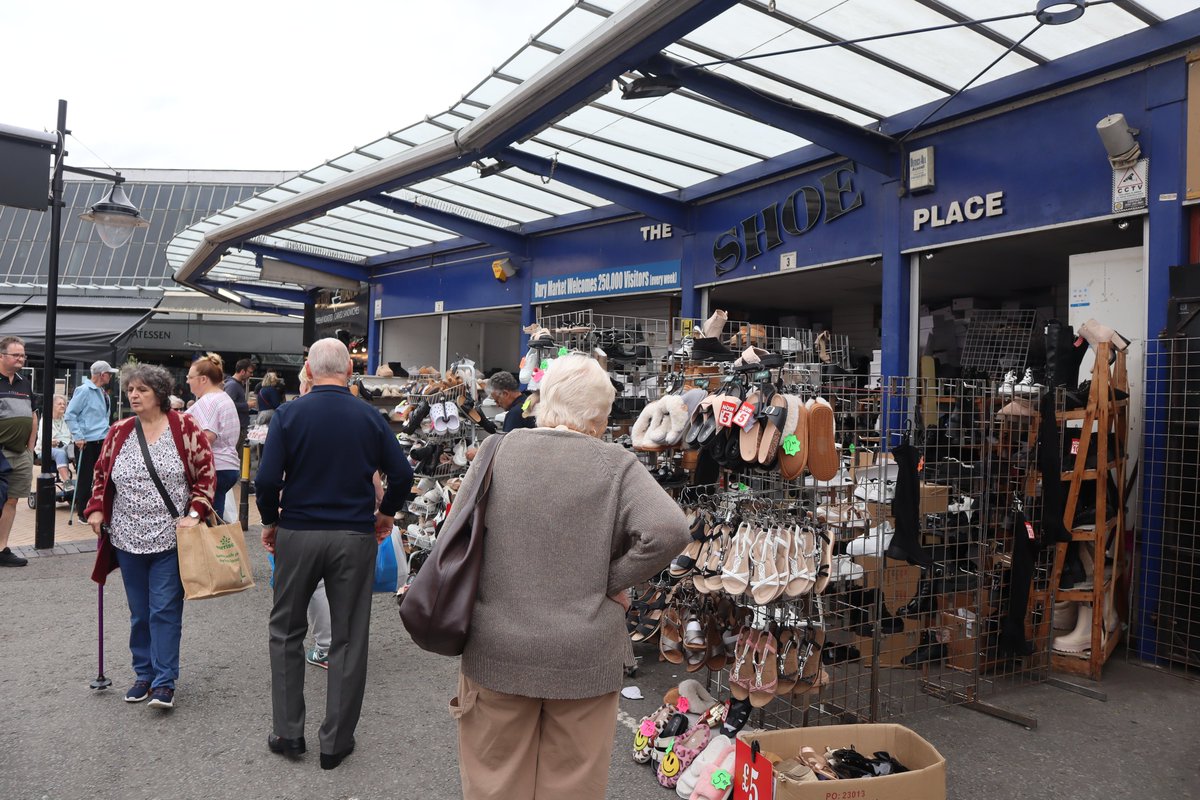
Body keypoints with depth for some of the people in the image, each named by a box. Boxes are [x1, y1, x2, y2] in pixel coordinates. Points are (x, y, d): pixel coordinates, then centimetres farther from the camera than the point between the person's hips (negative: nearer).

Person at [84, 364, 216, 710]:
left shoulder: (184, 427, -6)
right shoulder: (118, 432, 6)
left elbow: (206, 473, -5)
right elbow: (101, 474, 16)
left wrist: (194, 513, -12)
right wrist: (96, 509, 4)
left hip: (171, 538, -4)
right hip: (128, 539, 4)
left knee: (165, 611, -3)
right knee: (139, 613, 13)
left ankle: (164, 683, 5)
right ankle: (144, 675, 27)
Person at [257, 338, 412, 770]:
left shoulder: (288, 414, -6)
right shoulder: (370, 417, -3)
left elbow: (267, 479, -13)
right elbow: (402, 475, -4)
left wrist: (270, 521, 4)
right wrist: (386, 514, 13)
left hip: (297, 534, 0)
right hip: (355, 537, 0)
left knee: (286, 631, 19)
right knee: (349, 639, 10)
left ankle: (288, 732, 24)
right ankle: (336, 742, 19)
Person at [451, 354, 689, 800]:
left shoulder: (496, 453, -2)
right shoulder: (617, 466, -8)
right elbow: (669, 531, -21)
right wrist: (612, 582, -8)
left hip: (499, 652, 2)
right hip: (585, 660, -1)